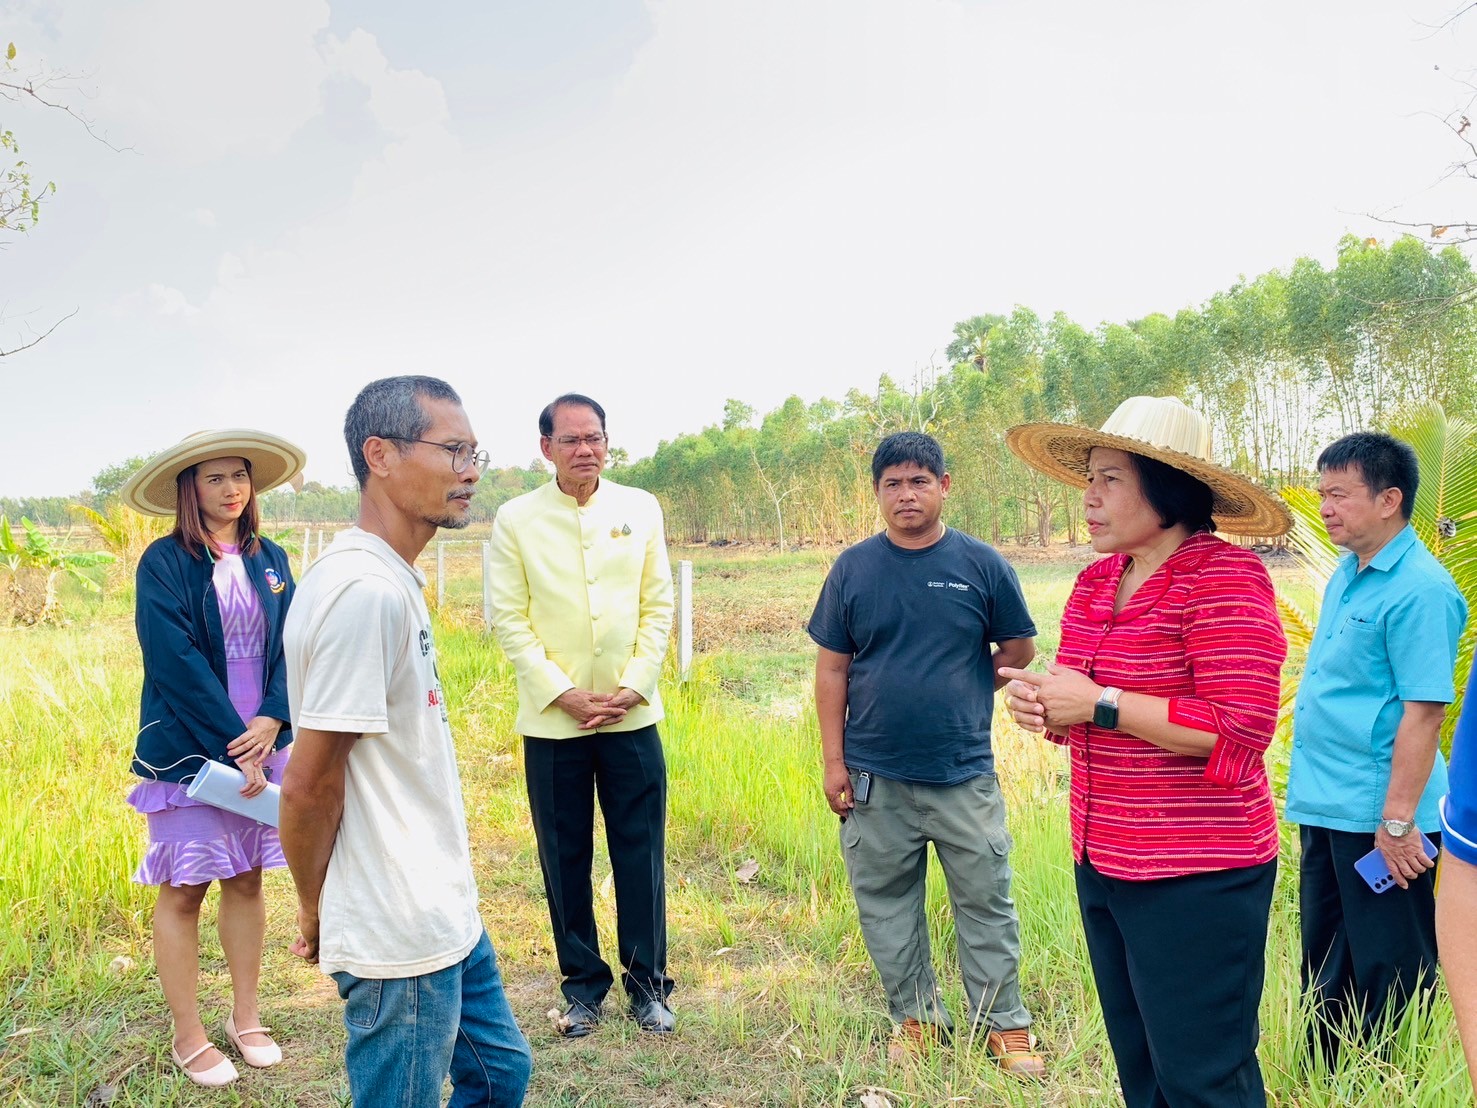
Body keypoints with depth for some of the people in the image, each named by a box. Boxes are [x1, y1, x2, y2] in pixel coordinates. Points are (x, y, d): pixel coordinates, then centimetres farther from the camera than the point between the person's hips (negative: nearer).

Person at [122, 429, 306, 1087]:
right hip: (189, 751, -4)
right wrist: (233, 742, -18)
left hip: (261, 741, 5)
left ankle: (245, 1018, 27)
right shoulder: (165, 563, -9)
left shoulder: (269, 560, 6)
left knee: (247, 880, 13)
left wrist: (272, 719, -14)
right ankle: (189, 1038, 18)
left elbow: (291, 647, 2)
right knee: (184, 890, 5)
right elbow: (175, 661, -16)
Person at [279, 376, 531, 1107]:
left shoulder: (394, 581, 7)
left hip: (445, 913, 9)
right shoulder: (363, 591, -24)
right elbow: (310, 785, -21)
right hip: (401, 936, -9)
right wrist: (314, 911, -6)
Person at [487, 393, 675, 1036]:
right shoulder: (516, 519, -1)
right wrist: (563, 694, -10)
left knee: (641, 852, 5)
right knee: (565, 858, 8)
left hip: (632, 714, 1)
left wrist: (633, 686, -6)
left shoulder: (641, 509, 4)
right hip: (551, 719, -1)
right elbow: (509, 620, -3)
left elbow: (659, 605, 4)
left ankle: (647, 981, 20)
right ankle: (582, 983, 24)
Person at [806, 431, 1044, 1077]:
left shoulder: (982, 564, -2)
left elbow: (1020, 649, 10)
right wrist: (833, 762, -1)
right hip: (875, 778, 1)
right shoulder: (854, 568, 1)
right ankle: (915, 1018, 29)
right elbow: (832, 669, 2)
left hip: (964, 774, -1)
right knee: (886, 904, 11)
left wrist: (963, 696, 11)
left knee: (986, 903, 7)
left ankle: (1004, 1024, 24)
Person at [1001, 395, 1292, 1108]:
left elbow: (1239, 730, -22)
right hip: (1100, 864, 8)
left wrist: (1099, 704, -21)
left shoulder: (1223, 579, -15)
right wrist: (1040, 701, -3)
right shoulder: (1097, 581, 9)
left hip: (1196, 880, -8)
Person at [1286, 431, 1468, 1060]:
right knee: (1324, 964, 19)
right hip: (1325, 807, 9)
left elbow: (1424, 712, -21)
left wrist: (1398, 820, -21)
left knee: (1387, 974, 5)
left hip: (1378, 817, -9)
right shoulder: (1347, 574, 10)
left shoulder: (1420, 590, -18)